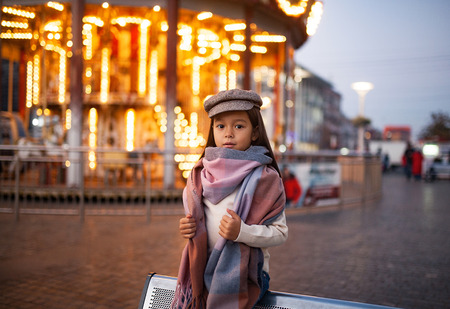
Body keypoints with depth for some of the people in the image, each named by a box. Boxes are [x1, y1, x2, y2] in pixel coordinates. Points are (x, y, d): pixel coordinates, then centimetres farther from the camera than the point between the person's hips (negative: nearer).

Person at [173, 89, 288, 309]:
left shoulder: (264, 178, -11)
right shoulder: (203, 174, 4)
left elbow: (280, 232, -11)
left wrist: (242, 232, -25)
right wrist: (188, 227, -4)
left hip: (244, 272, -4)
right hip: (205, 268, 4)